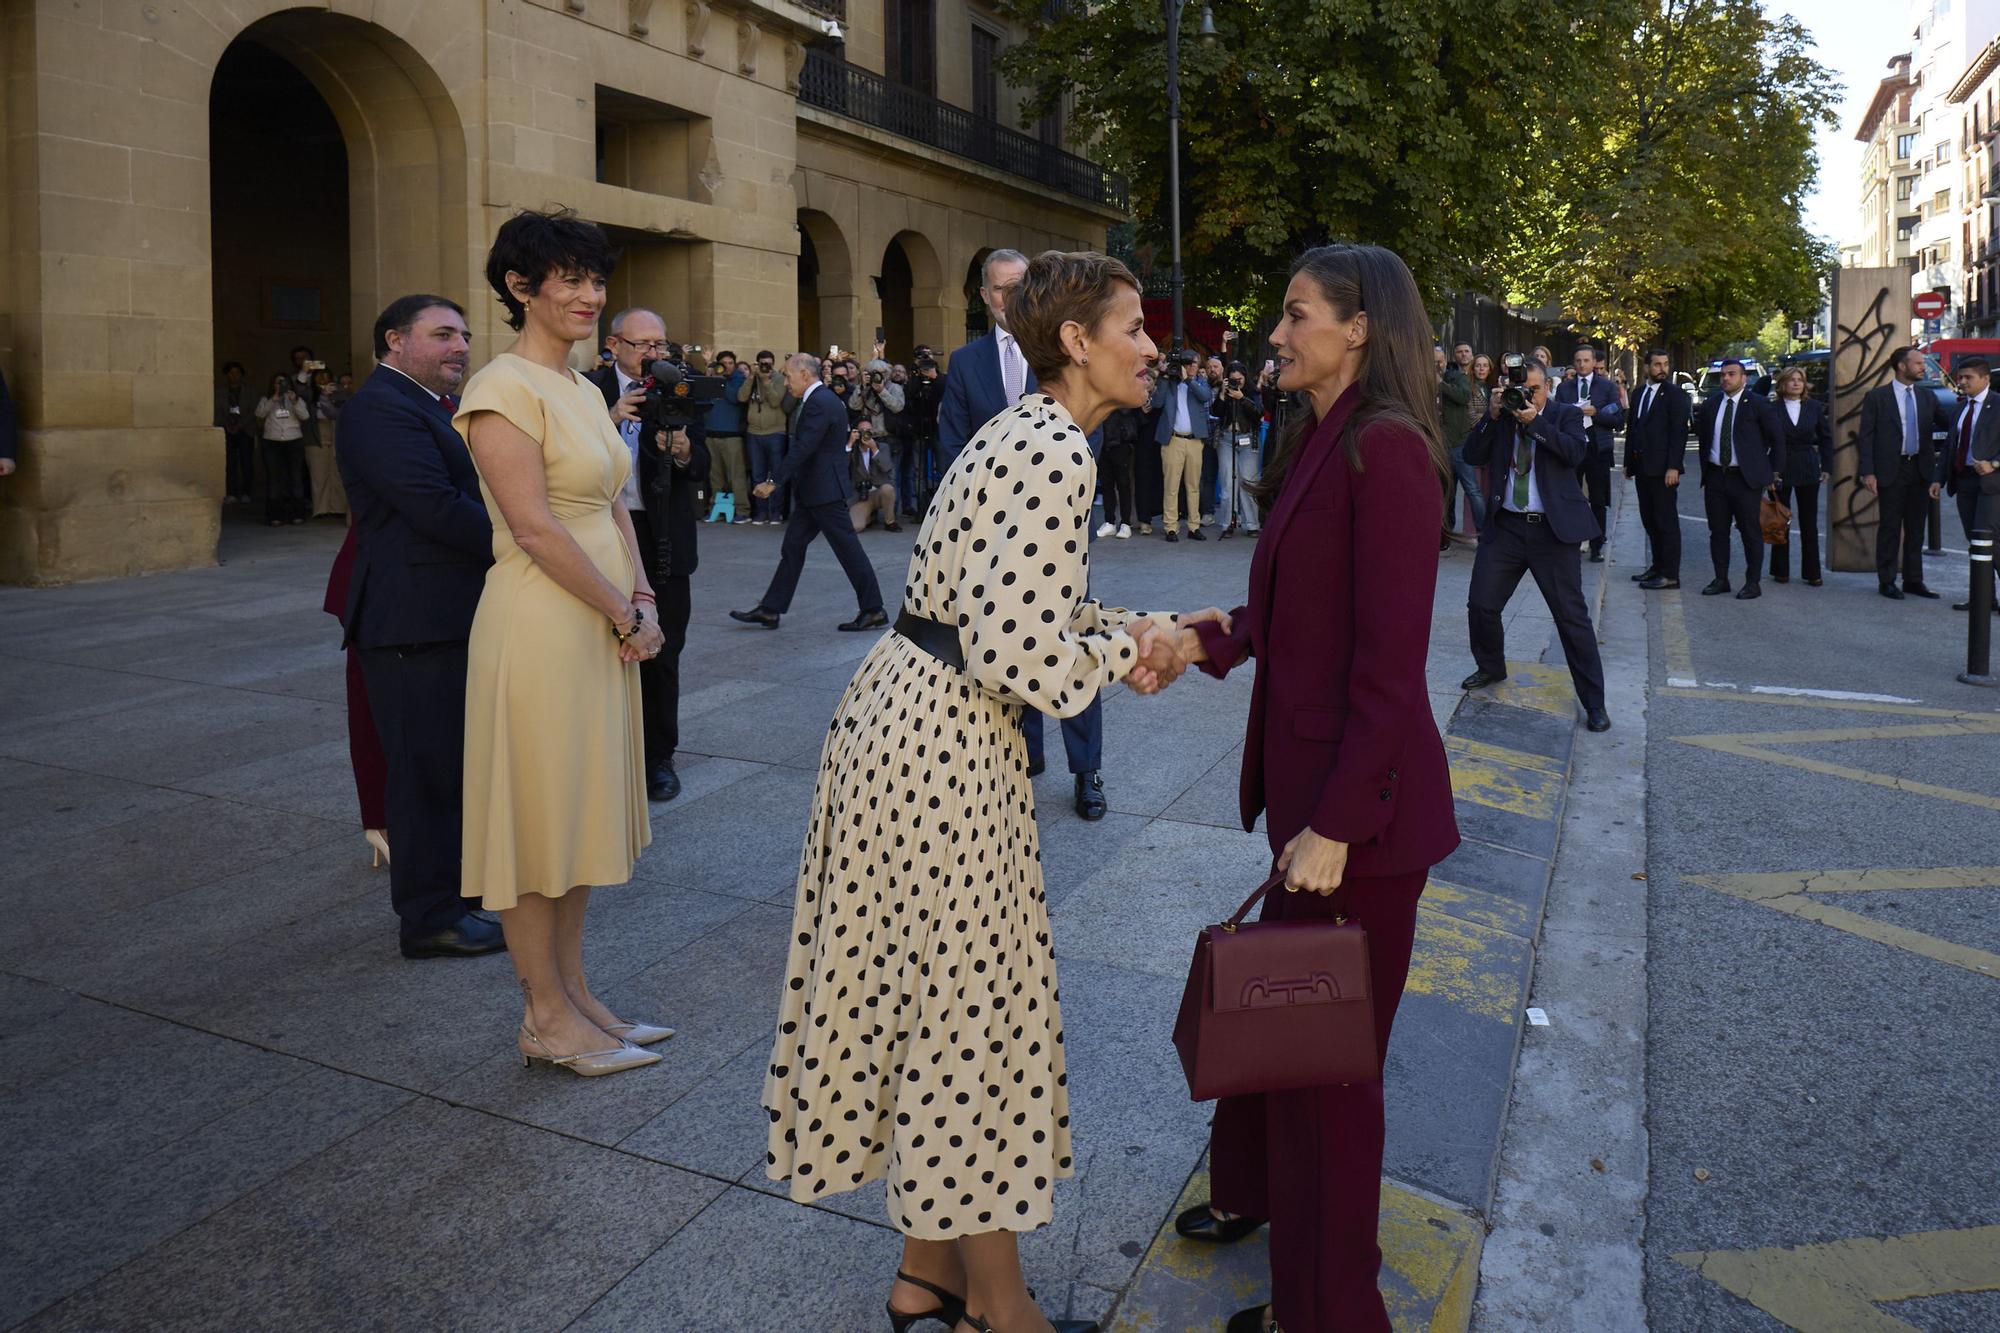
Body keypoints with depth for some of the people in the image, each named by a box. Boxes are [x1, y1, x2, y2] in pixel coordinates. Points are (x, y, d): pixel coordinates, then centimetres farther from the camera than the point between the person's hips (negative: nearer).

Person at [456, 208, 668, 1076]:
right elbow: (535, 527, -19)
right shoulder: (506, 388, -13)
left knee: (581, 811, 14)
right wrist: (627, 615, -13)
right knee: (536, 815, 2)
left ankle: (573, 996, 26)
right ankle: (545, 1018, 14)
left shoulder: (583, 390, 14)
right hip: (540, 626, -9)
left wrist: (642, 603, 0)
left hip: (602, 628, 9)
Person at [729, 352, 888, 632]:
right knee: (793, 547, 10)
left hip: (825, 491, -11)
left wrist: (774, 482, -22)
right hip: (812, 492, 11)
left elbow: (802, 449, -23)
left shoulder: (820, 403, -18)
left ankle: (873, 610, 5)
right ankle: (770, 610, 14)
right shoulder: (820, 399, 15)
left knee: (847, 548, -3)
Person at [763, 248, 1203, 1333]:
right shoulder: (1056, 452, -18)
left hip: (906, 710, 10)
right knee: (973, 1006, 2)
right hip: (941, 739, -10)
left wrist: (1137, 633, 8)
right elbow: (1019, 653, -25)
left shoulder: (1029, 432, 14)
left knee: (926, 990, 17)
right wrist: (1122, 657, -7)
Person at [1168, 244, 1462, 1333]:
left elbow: (1389, 660, -22)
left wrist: (1337, 823, -22)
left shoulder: (1386, 449, -19)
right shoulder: (1320, 441, 11)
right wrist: (1214, 639, -1)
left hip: (1362, 802, -9)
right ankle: (1256, 1190, 48)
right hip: (1306, 774, 9)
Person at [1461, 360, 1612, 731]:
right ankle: (1491, 667, 33)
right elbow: (1472, 456, -1)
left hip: (1553, 530, -3)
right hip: (1505, 526, 3)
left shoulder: (1565, 414, 2)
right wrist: (1492, 417, -11)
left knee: (1572, 616, -1)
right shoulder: (1500, 416, 8)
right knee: (1481, 604, 4)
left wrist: (1535, 422, -19)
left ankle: (1593, 700, 7)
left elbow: (1574, 453, -14)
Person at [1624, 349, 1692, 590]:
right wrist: (1628, 461, 13)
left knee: (1666, 522, -3)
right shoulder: (1639, 393, 14)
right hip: (1641, 466, 7)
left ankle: (1670, 575, 1)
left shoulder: (1675, 394, -7)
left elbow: (1679, 432, -12)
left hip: (1662, 468, -7)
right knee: (1649, 520, 14)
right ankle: (1658, 566, 24)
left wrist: (1673, 467, -19)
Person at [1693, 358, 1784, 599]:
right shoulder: (1710, 404, 10)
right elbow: (1701, 432, 23)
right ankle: (1721, 579, 17)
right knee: (1718, 531, 8)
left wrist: (1774, 471, 0)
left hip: (1746, 478, -4)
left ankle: (1753, 582, 5)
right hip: (1715, 477, 5)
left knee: (1751, 532, 0)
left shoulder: (1758, 405, -3)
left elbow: (1777, 439, 2)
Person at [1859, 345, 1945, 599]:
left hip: (1921, 471, 4)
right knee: (1889, 528, 1)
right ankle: (1886, 581, 10)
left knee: (1916, 529, 9)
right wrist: (1868, 472, -12)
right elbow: (1866, 436, -5)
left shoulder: (1927, 397, 10)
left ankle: (1913, 580, 17)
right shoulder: (1876, 396, -3)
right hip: (1891, 471, -4)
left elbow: (1946, 426, 11)